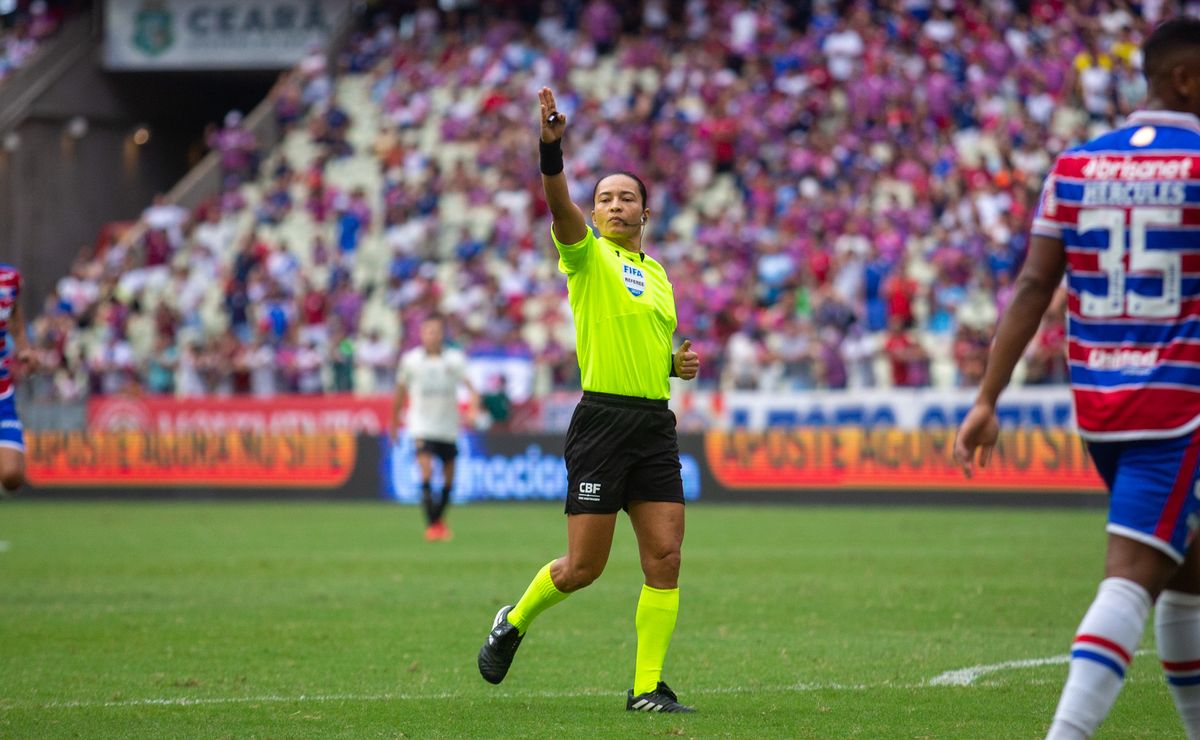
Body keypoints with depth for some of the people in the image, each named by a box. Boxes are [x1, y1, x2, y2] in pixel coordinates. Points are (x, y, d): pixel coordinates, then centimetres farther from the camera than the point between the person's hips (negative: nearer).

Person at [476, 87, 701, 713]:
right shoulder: (587, 254, -1)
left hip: (656, 425, 6)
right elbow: (560, 206, -23)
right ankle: (513, 622, 25)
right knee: (584, 566, -4)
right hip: (603, 421, -6)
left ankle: (648, 688, 3)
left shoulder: (656, 272, 19)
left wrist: (679, 364, 9)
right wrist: (552, 147, -39)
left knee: (665, 560, -3)